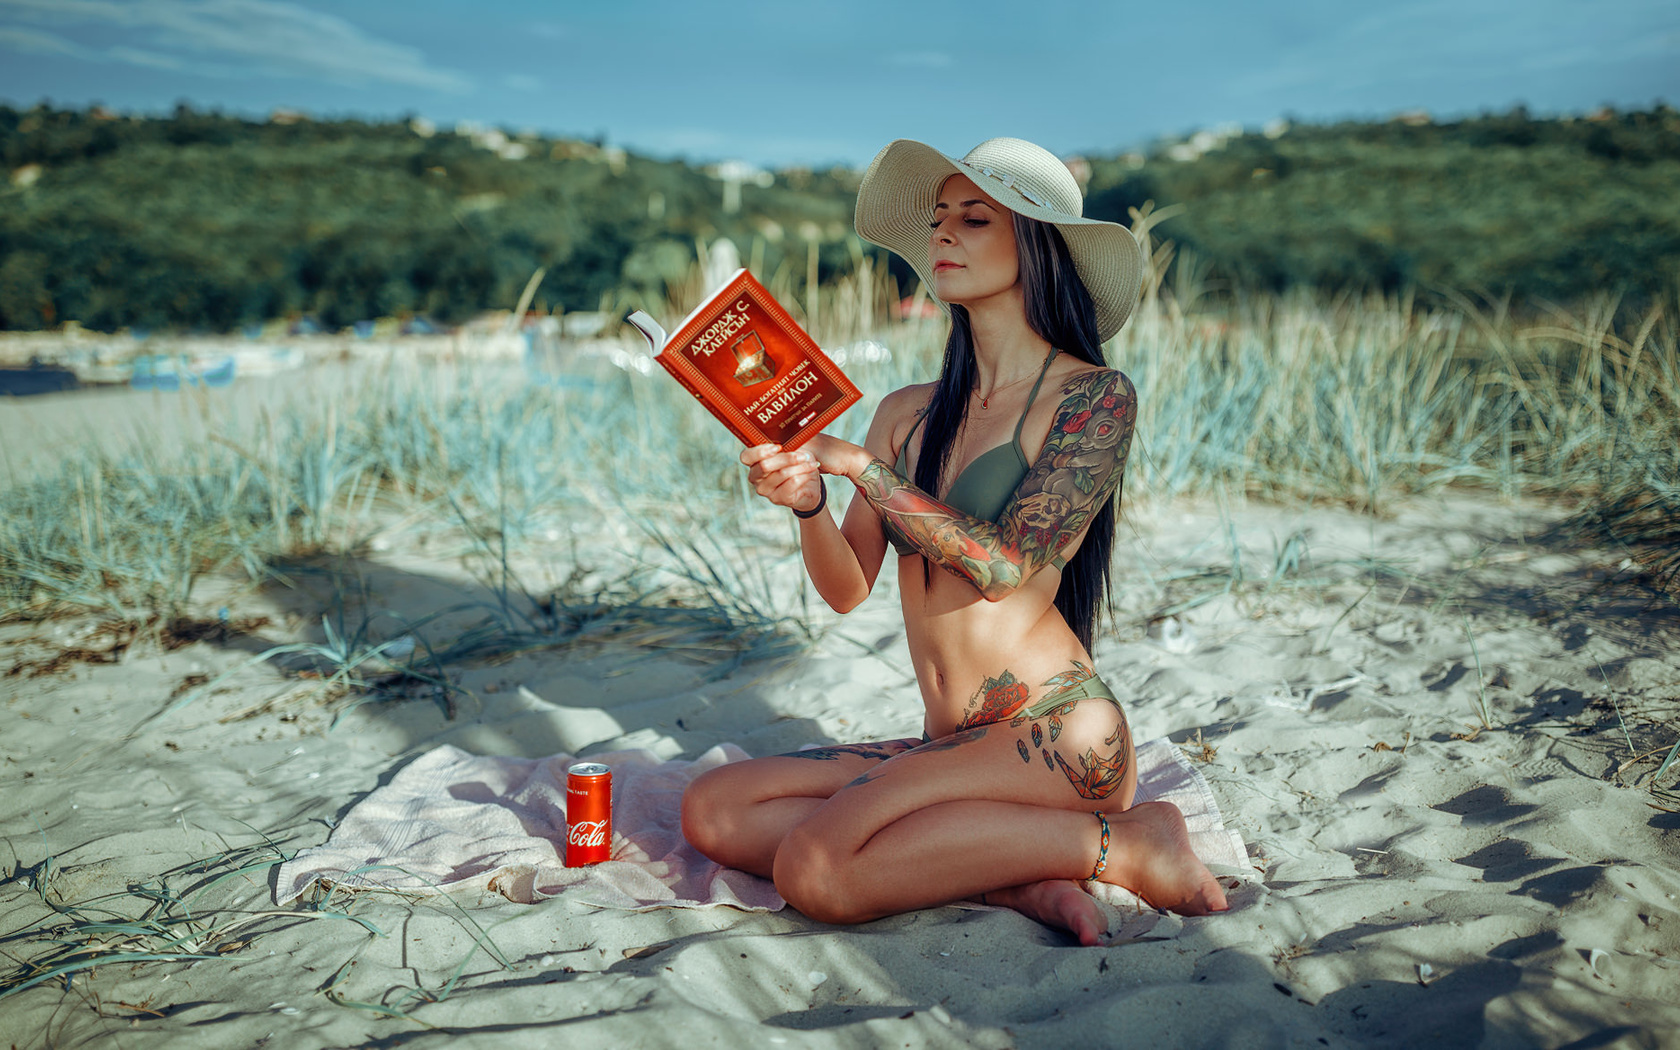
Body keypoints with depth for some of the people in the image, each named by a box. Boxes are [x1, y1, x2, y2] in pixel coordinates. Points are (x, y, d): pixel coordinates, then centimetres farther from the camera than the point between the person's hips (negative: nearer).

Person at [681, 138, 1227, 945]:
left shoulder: (1094, 396, -4)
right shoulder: (906, 413, 12)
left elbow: (1005, 563, -16)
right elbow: (848, 589, 5)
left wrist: (857, 464, -14)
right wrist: (806, 501, -15)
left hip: (1054, 733, -7)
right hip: (951, 746, 7)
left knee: (816, 867, -26)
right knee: (712, 811, -7)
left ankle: (1124, 844, -8)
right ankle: (1017, 880, -11)